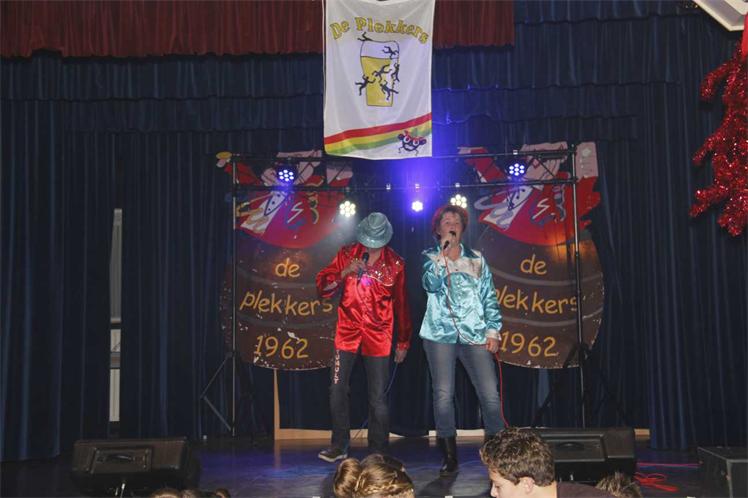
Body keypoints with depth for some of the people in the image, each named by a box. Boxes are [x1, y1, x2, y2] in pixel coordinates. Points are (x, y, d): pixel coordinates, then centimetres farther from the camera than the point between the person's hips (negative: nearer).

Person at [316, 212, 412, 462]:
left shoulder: (395, 263, 1)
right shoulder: (347, 254, 3)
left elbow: (401, 305, 7)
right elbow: (323, 286, 0)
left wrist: (403, 342, 11)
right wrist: (345, 272, -17)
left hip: (378, 336, -1)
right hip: (347, 331, 1)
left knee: (378, 398, 1)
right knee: (337, 390, 2)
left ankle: (378, 452, 13)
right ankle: (339, 446, 18)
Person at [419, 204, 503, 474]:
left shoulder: (477, 260, 13)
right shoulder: (430, 257, 8)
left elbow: (489, 297, 12)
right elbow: (431, 285, -12)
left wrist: (493, 331, 4)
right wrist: (444, 253, -15)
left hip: (474, 335, 1)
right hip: (440, 334, -1)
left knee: (490, 393, -6)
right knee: (443, 394, -3)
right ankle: (449, 457, 7)